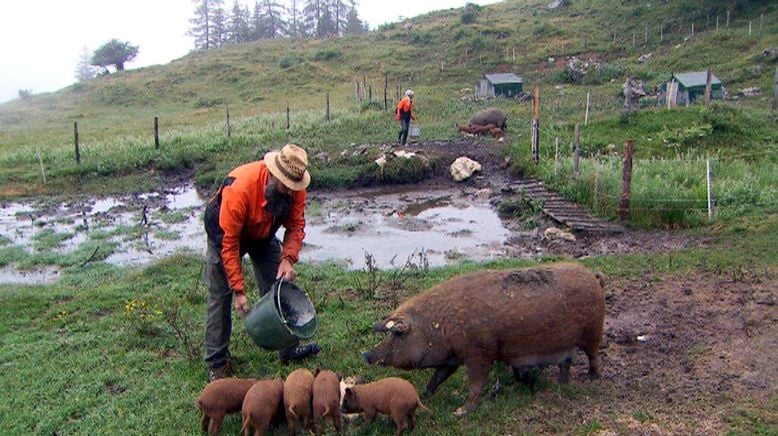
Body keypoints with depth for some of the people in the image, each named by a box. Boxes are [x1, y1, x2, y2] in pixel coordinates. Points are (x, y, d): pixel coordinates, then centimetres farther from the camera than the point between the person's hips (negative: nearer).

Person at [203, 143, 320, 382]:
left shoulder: (295, 188, -26)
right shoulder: (240, 188, -40)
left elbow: (296, 226, -13)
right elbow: (229, 242, -34)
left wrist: (288, 258, -32)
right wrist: (239, 291, -32)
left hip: (263, 235, 5)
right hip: (226, 232, -4)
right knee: (220, 297, -4)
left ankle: (288, 348, 17)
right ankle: (217, 363, 8)